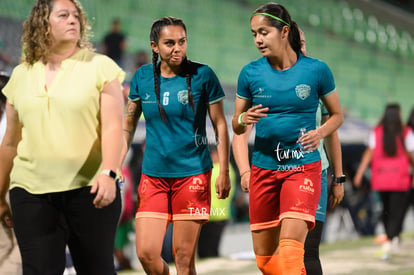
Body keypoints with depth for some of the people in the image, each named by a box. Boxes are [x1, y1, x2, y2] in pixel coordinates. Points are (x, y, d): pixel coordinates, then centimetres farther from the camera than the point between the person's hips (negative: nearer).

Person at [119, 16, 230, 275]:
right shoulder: (143, 77, 4)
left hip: (193, 173, -3)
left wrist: (224, 172, -3)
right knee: (146, 253, -5)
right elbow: (129, 123, 15)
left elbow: (220, 125, 0)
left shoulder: (202, 75, -5)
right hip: (153, 175, 3)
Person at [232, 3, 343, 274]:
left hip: (303, 167, -3)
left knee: (290, 249, -21)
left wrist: (320, 132, -12)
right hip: (263, 168, 3)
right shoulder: (250, 73, 2)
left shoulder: (316, 70, -3)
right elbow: (236, 125, 11)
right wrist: (244, 119, -13)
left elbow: (337, 115, 9)